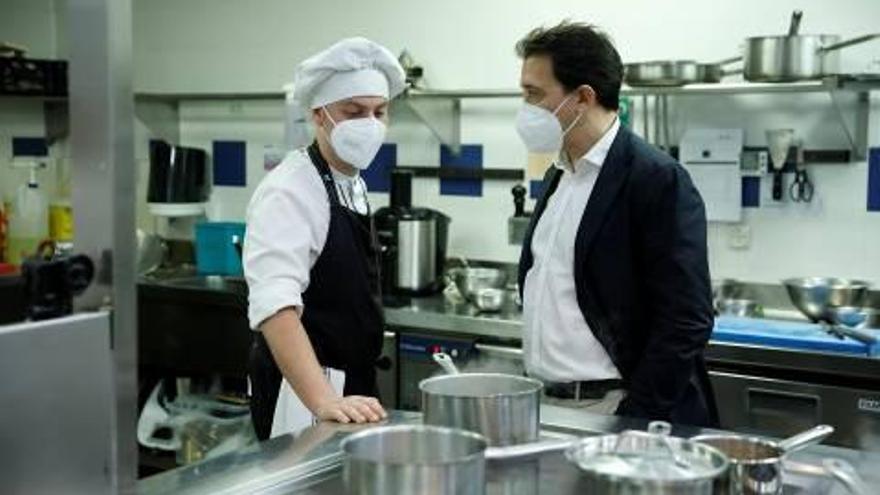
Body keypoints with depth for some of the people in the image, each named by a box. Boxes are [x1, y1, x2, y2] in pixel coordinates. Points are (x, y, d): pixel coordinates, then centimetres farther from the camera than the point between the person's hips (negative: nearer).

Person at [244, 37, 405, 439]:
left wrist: (352, 392, 14)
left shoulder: (354, 184, 8)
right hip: (302, 391, -8)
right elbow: (274, 305, -32)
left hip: (353, 387, 9)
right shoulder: (289, 192, -19)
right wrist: (324, 401, -44)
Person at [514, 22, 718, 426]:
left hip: (610, 409, -7)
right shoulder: (558, 175, 12)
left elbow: (686, 321, -17)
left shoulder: (658, 179, -14)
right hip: (547, 404, 7)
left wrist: (634, 421, -17)